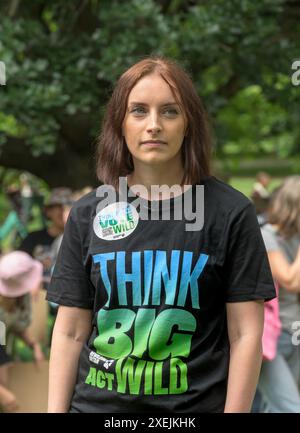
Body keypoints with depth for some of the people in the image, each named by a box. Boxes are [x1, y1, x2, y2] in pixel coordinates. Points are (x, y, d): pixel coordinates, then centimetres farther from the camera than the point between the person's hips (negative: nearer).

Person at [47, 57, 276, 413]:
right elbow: (70, 332, 4)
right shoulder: (88, 214, 2)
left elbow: (245, 333, -6)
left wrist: (235, 410, -11)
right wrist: (55, 409, -1)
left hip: (195, 403, -2)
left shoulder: (230, 212, -6)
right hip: (97, 402, 2)